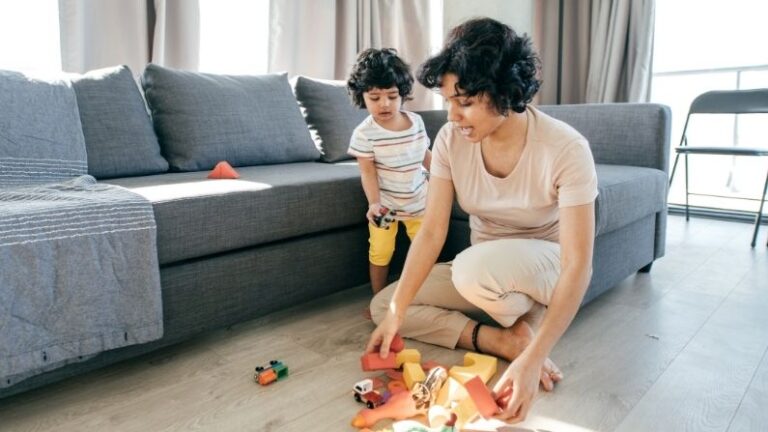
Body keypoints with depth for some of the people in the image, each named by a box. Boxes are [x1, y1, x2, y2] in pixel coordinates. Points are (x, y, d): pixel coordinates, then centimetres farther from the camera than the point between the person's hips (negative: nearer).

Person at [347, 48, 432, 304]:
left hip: (418, 200, 4)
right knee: (380, 253, 6)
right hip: (384, 203, -3)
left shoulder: (416, 122, -4)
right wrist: (374, 203, -28)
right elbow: (368, 172, -18)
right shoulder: (364, 133, -18)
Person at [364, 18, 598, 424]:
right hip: (484, 273, 6)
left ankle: (526, 325, -7)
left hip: (548, 266, -5)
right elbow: (431, 232, -15)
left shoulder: (565, 149, -28)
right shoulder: (450, 140, -15)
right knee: (382, 305, -5)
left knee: (475, 267, -39)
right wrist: (396, 311, -23)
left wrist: (533, 359, -38)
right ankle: (507, 339, -12)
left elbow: (578, 265, -30)